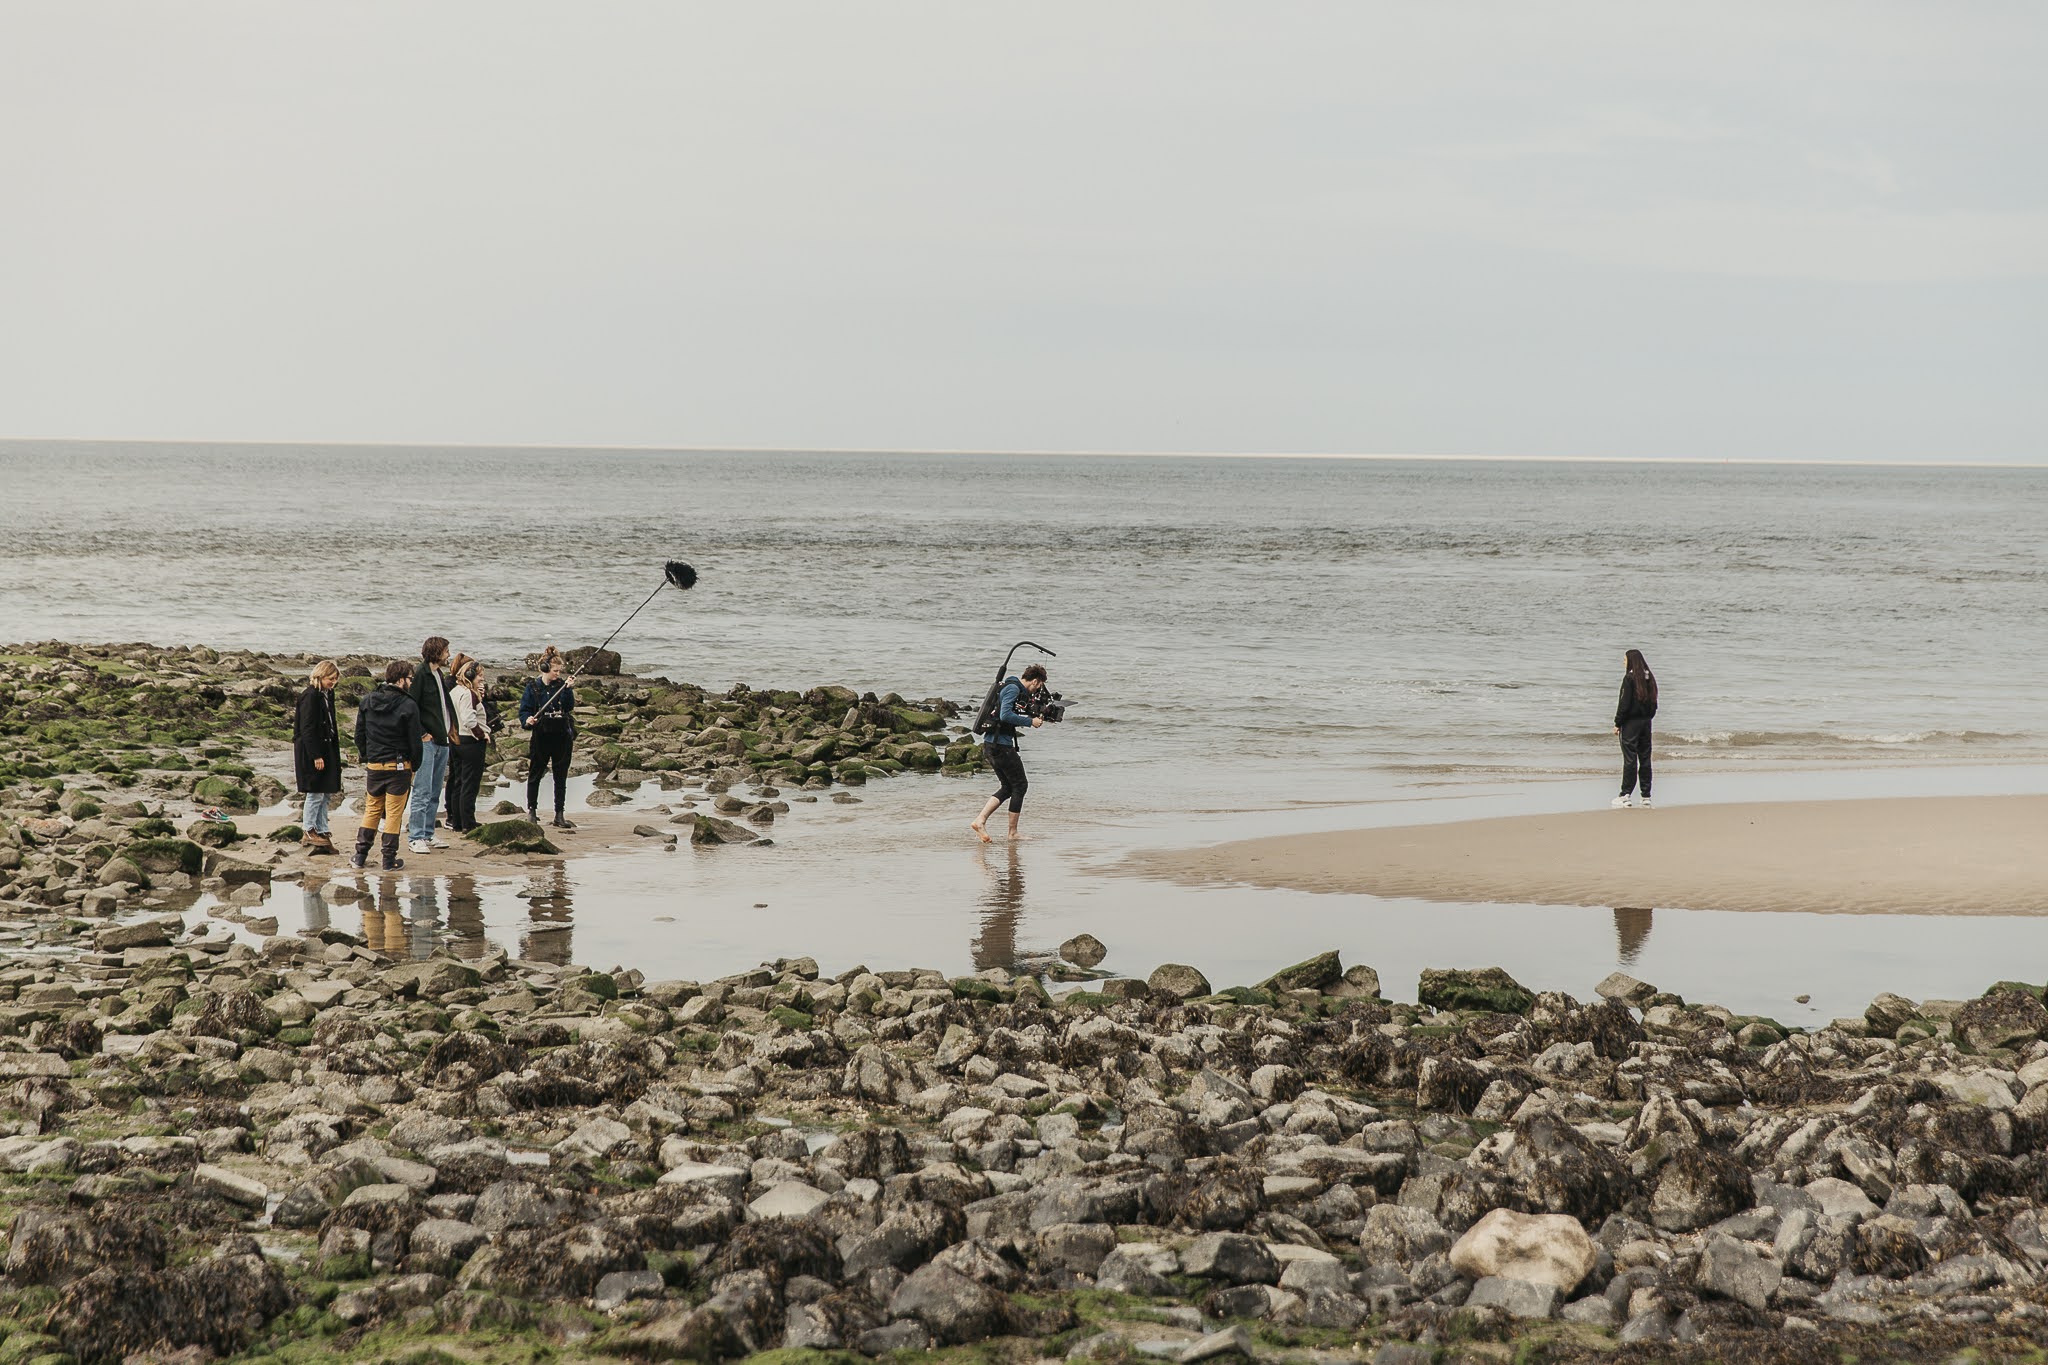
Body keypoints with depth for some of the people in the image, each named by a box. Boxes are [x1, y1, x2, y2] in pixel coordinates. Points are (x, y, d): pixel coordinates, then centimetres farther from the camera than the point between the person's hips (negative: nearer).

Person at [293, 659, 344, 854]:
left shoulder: (327, 694, 12)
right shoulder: (310, 696, -15)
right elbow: (307, 729, -18)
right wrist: (316, 756, -20)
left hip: (326, 749, 9)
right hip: (312, 751, -9)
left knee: (326, 794, 10)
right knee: (316, 793, -3)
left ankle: (321, 831, 16)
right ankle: (309, 831, 7)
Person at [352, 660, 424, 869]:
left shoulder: (367, 702, 4)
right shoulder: (408, 706, -12)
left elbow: (359, 734, 9)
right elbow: (415, 741, -9)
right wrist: (414, 766, 4)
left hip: (374, 766, 4)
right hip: (399, 766, -4)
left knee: (371, 810, 16)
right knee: (394, 813, 2)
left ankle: (360, 855, 15)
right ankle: (389, 859, 5)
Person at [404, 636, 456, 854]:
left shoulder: (441, 676, 15)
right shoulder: (421, 675, -11)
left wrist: (451, 727, 11)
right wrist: (421, 734, -16)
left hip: (442, 742, 9)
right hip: (426, 742, -9)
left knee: (435, 794, 12)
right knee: (422, 792, -8)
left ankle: (427, 835, 18)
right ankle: (417, 838, -7)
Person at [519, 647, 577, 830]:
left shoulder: (562, 686, 6)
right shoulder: (533, 688, 0)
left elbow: (570, 707, -5)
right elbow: (524, 710, -2)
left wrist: (568, 690, -15)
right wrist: (527, 720, -22)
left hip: (562, 737, 2)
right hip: (541, 737, -2)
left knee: (561, 777, 3)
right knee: (535, 775, 4)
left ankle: (559, 815, 8)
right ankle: (531, 810, 19)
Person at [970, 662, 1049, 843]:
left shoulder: (1015, 688, 18)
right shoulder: (1013, 689, -13)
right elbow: (1005, 715, -24)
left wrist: (1034, 718, 16)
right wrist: (1030, 721, -15)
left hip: (990, 745, 10)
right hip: (1000, 745, -10)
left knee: (1008, 787, 14)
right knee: (1020, 784, 0)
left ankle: (980, 821, 3)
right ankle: (1012, 833, 4)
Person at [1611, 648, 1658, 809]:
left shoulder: (1630, 678, -13)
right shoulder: (1649, 678, 9)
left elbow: (1624, 703, -14)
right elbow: (1654, 702, 13)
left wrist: (1617, 723, -9)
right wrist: (1648, 717, 18)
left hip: (1631, 723, -7)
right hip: (1646, 722, 7)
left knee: (1630, 759, -5)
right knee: (1645, 758, 9)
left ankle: (1625, 795, -5)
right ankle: (1646, 797, 10)